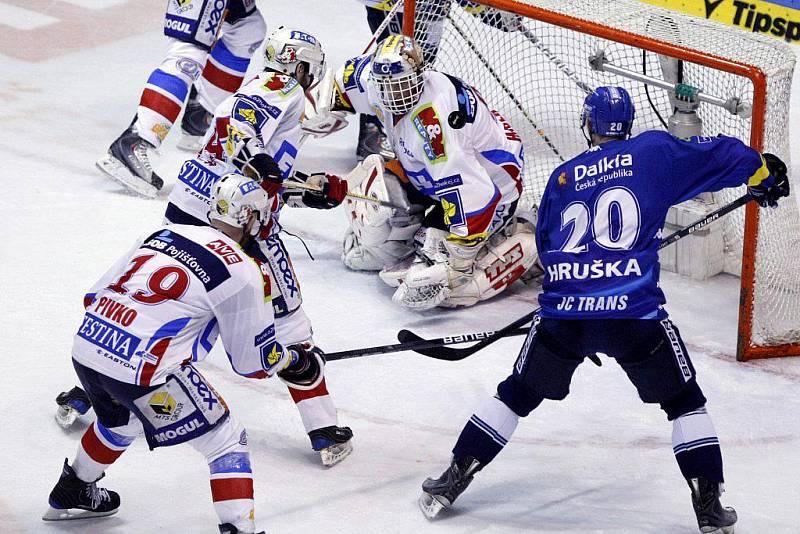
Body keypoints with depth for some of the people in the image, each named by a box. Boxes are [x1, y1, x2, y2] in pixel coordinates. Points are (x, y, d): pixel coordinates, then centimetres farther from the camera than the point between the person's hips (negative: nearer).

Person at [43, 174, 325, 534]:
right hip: (144, 369, -8)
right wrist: (295, 361, 19)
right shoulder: (241, 271, -6)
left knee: (122, 421, 37)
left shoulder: (163, 233, 14)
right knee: (226, 442, 6)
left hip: (85, 347, 8)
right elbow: (254, 361, 0)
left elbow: (96, 295, 18)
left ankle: (71, 495, 55)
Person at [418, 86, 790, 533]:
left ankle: (454, 479, 19)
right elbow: (719, 156, 7)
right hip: (634, 313, -2)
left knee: (518, 393, 20)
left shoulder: (563, 177, 17)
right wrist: (764, 174, 25)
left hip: (563, 312, 3)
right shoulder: (653, 152, 7)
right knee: (684, 400, 15)